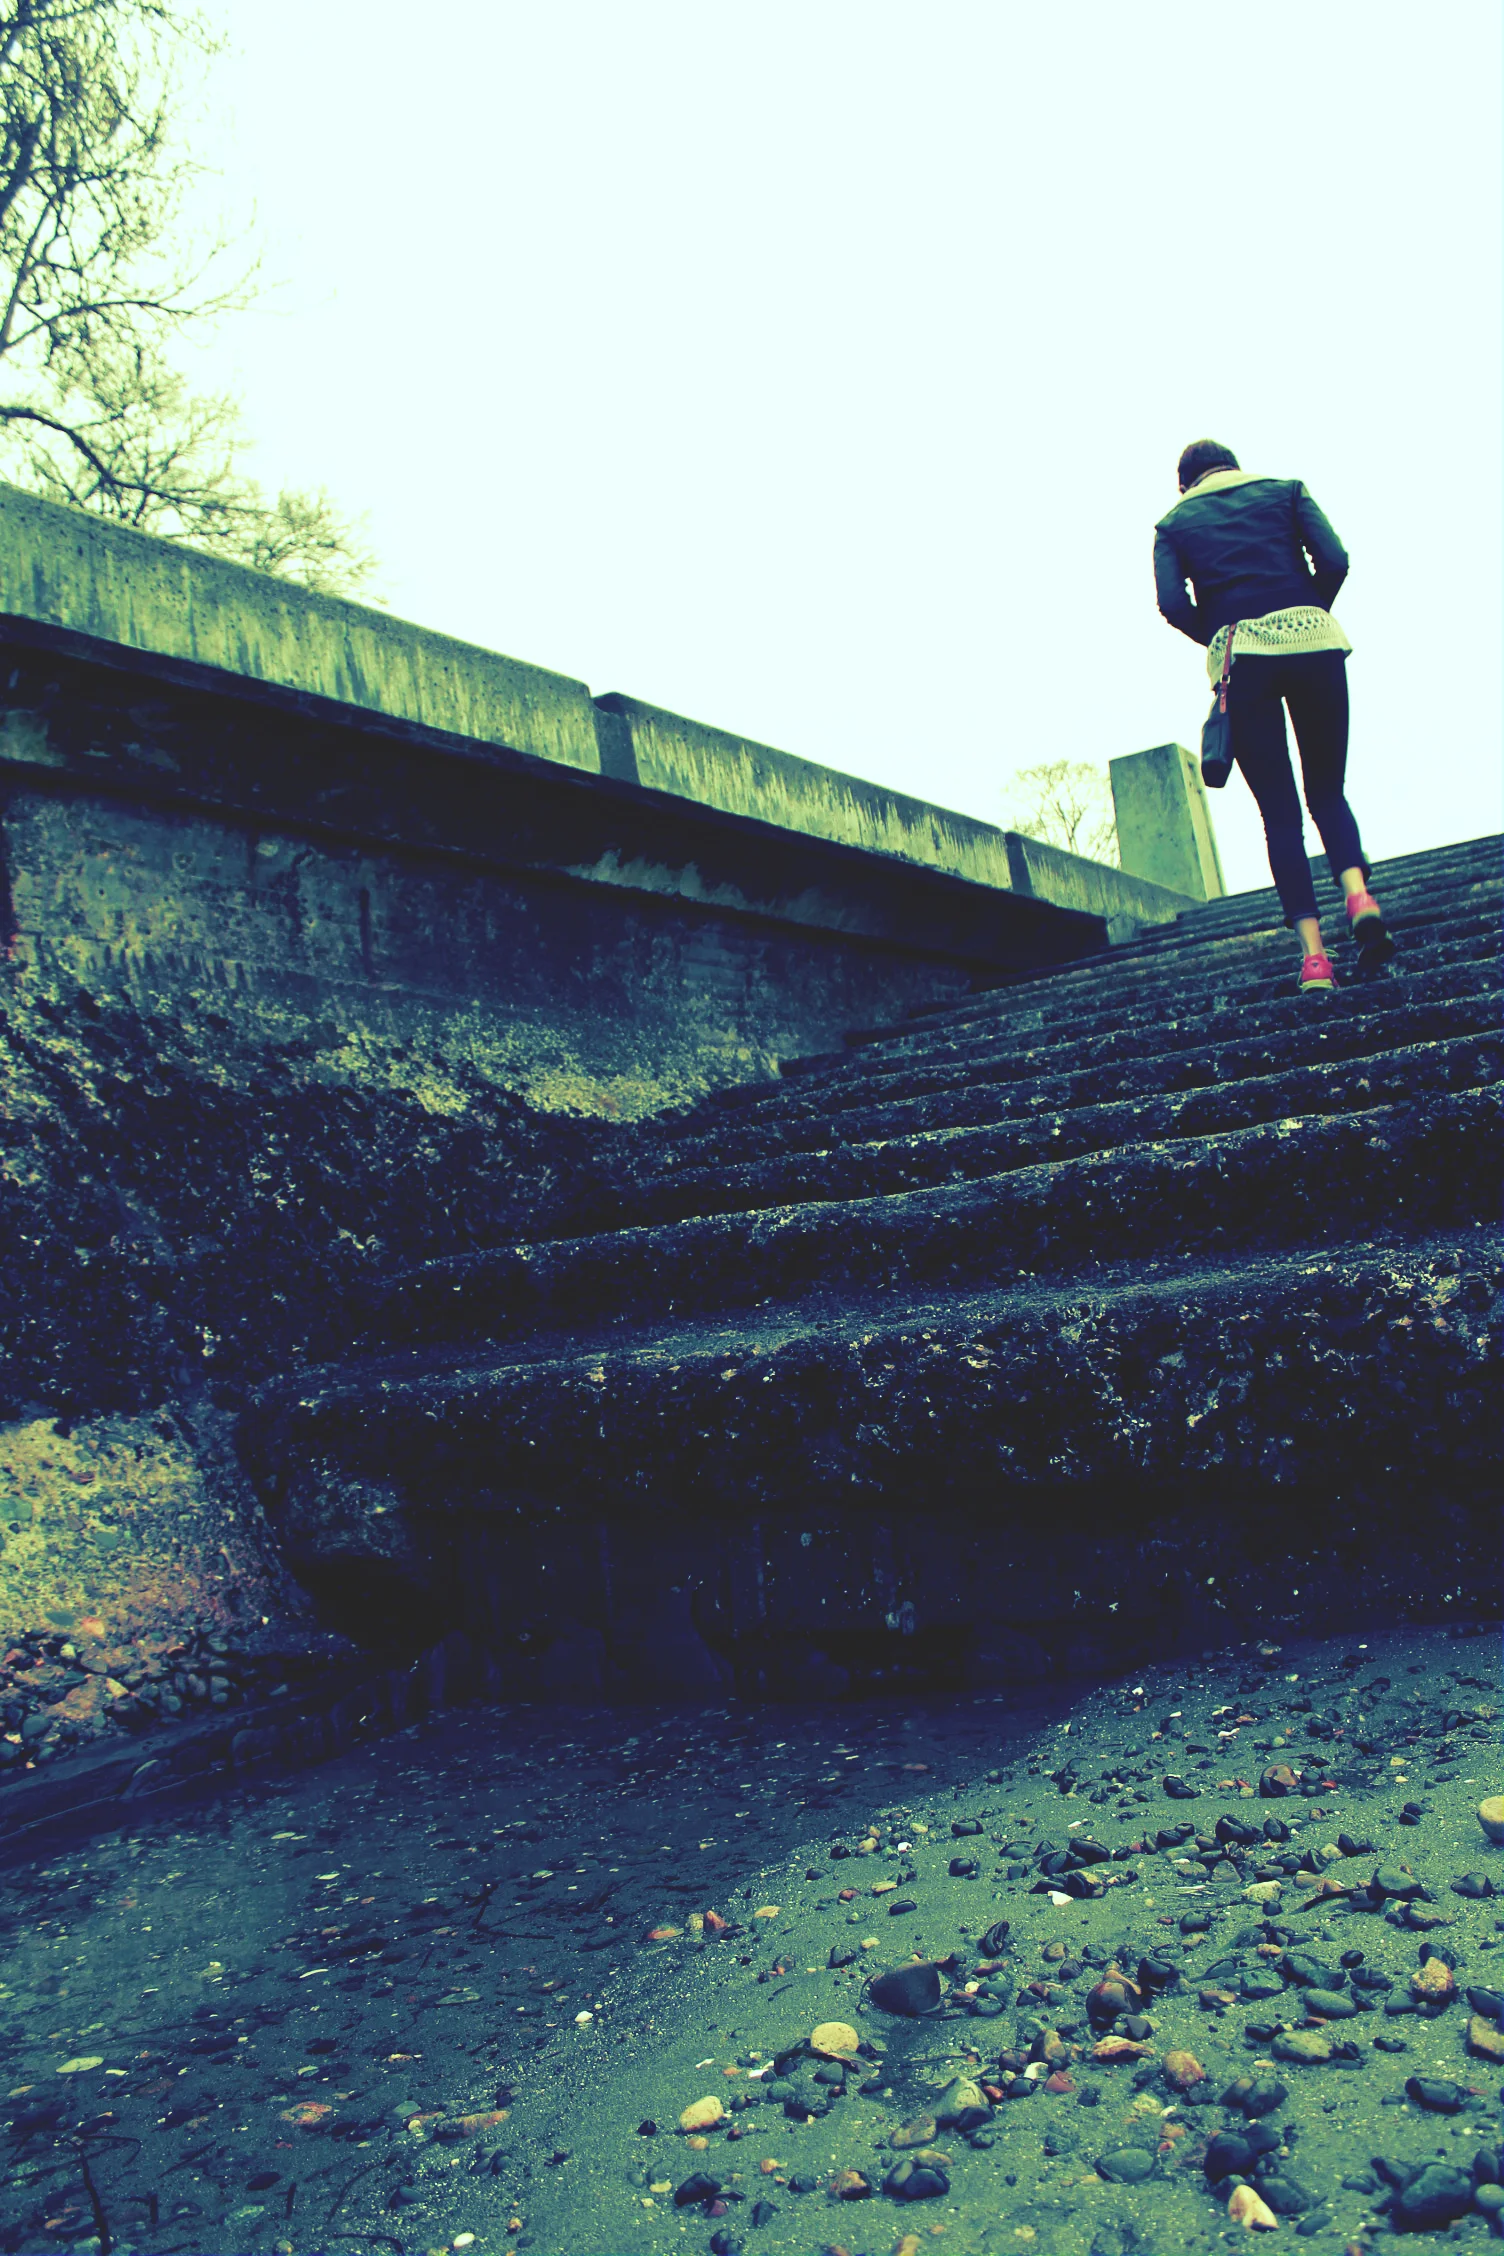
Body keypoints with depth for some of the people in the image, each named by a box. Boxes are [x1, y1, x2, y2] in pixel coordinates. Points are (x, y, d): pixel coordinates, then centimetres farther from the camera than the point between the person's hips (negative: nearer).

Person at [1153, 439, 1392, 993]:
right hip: (1315, 647, 1)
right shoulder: (1285, 491, 18)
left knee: (1279, 812, 3)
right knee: (1327, 790, 15)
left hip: (1243, 660, -1)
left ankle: (1313, 955, -8)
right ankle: (1358, 894, -14)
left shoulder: (1173, 523, 16)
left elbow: (1173, 603, -1)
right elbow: (1334, 561, 3)